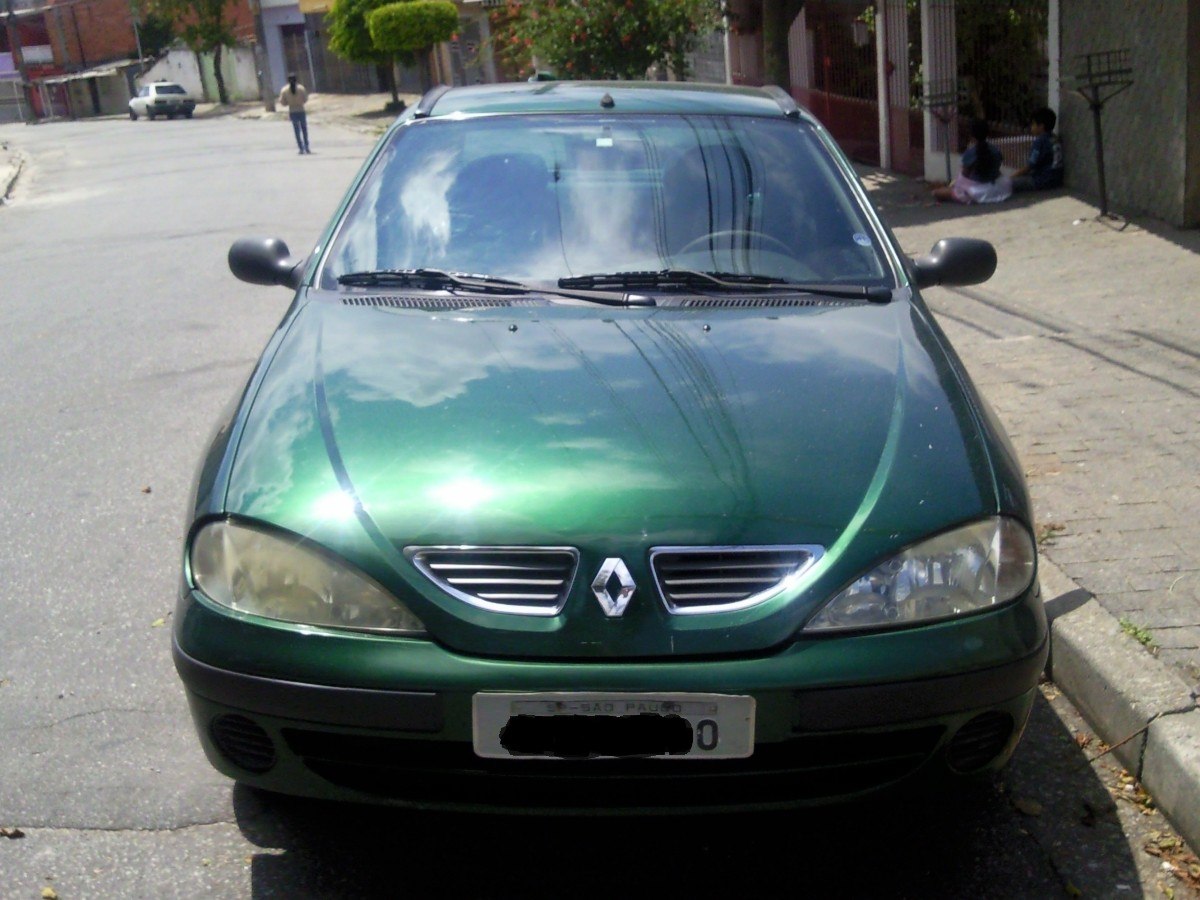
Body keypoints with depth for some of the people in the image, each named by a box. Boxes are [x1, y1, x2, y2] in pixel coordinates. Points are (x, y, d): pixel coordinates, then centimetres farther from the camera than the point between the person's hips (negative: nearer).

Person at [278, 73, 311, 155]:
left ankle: (301, 148, 6)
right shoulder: (301, 88, -9)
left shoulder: (285, 90, -6)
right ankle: (306, 147, 7)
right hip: (301, 111, -1)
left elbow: (282, 102, -4)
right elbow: (305, 99, -3)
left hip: (292, 112, 1)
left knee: (297, 131, 9)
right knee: (304, 130, 10)